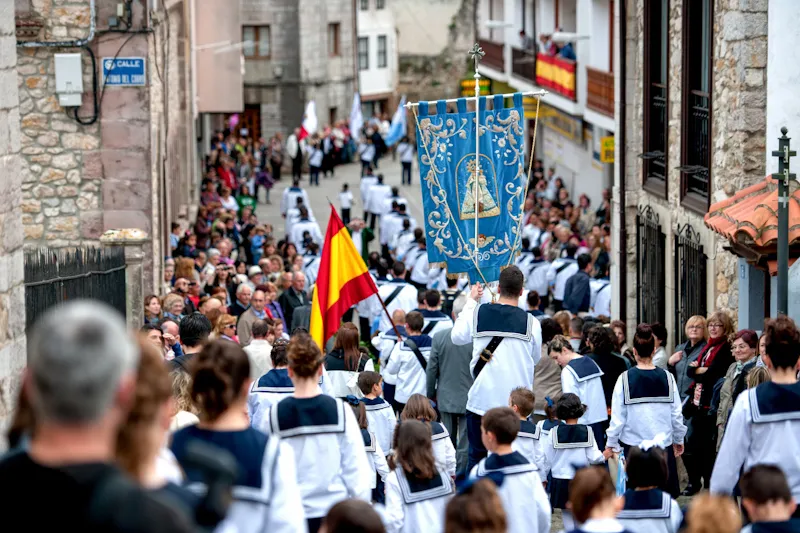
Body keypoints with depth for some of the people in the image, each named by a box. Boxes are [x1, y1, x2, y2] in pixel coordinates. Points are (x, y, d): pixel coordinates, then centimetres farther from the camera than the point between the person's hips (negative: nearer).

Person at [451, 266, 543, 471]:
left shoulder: (478, 313, -5)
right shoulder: (531, 323, -7)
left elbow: (457, 337, 14)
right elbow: (536, 359, 8)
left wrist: (471, 301, 21)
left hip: (481, 399, 1)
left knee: (477, 456, 13)